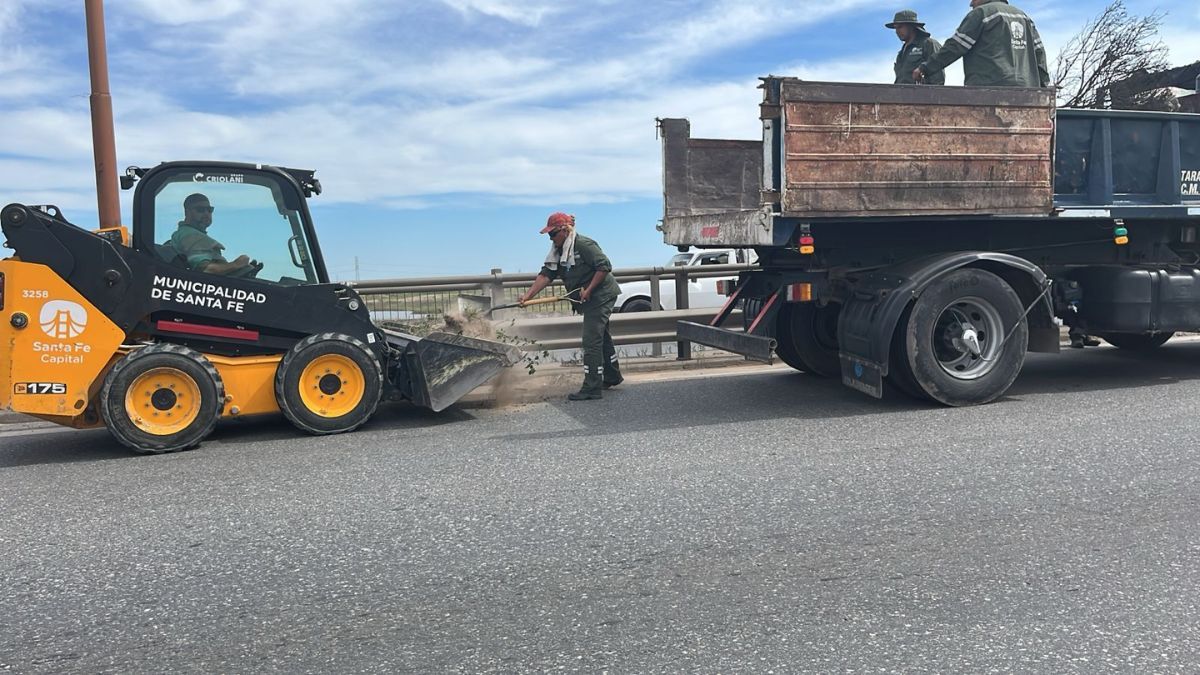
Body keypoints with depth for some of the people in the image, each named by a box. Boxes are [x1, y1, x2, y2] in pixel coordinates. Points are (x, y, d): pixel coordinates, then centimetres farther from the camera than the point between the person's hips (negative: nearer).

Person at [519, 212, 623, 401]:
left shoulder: (584, 245, -20)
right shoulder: (558, 251, 7)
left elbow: (605, 266, -23)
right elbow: (546, 274, 0)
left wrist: (588, 290, -23)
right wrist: (529, 295, -12)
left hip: (601, 296, -10)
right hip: (590, 300, 10)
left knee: (591, 341, -12)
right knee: (602, 337, 22)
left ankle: (591, 389, -9)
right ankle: (612, 377, 39)